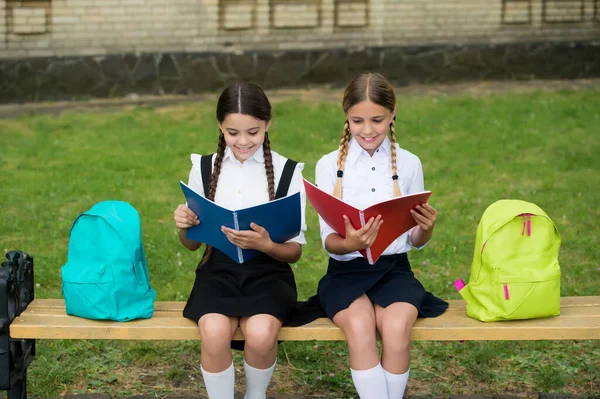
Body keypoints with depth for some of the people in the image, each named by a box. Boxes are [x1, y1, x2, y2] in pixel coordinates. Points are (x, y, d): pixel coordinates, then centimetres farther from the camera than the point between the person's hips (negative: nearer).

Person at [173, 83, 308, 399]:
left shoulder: (288, 173, -1)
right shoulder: (204, 168, 6)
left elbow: (295, 251, 1)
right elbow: (192, 244, 13)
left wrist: (265, 245, -21)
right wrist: (183, 227, -11)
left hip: (268, 271, -1)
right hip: (219, 269, 1)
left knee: (261, 334, -31)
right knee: (214, 334, -31)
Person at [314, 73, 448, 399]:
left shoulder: (409, 164, 4)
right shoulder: (329, 165, 1)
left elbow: (415, 242, 7)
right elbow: (328, 241, -4)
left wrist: (426, 228, -16)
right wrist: (348, 244, -27)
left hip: (394, 269, 1)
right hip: (346, 271, -1)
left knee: (397, 328, -30)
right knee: (360, 327, -32)